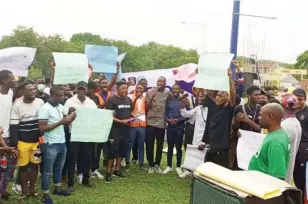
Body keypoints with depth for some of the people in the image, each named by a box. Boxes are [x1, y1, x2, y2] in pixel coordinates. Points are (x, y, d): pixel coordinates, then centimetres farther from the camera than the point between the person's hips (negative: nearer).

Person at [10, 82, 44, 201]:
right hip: (23, 142, -3)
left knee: (35, 164, 13)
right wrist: (14, 144, -14)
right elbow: (13, 126, -10)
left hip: (37, 141, 3)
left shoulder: (40, 102, -2)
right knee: (23, 166, 7)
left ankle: (32, 189, 28)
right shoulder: (17, 105, -11)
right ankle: (24, 191, 21)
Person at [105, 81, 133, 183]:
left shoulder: (128, 100, 10)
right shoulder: (112, 100, -10)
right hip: (115, 129, -7)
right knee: (112, 151, -3)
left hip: (125, 129, 7)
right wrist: (121, 121, -19)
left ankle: (117, 170, 27)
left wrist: (131, 118, 2)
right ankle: (108, 172, 6)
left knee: (122, 150, 13)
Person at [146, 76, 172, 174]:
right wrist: (152, 98, -19)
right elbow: (147, 107, -4)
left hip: (161, 123, 1)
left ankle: (157, 165, 21)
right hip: (150, 122, -1)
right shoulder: (150, 92, -1)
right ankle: (151, 165, 15)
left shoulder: (168, 93, 2)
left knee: (160, 146, 8)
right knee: (149, 145, 2)